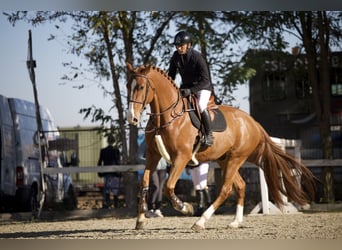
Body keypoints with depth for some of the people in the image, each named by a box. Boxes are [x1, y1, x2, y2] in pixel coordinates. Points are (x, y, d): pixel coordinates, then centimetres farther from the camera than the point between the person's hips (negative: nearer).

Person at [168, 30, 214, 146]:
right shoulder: (176, 56, -7)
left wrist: (191, 90, -37)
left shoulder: (197, 57, -25)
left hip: (202, 87, -7)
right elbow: (171, 75, 7)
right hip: (186, 87, 7)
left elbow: (205, 80, -27)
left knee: (201, 105, -32)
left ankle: (208, 135, -20)